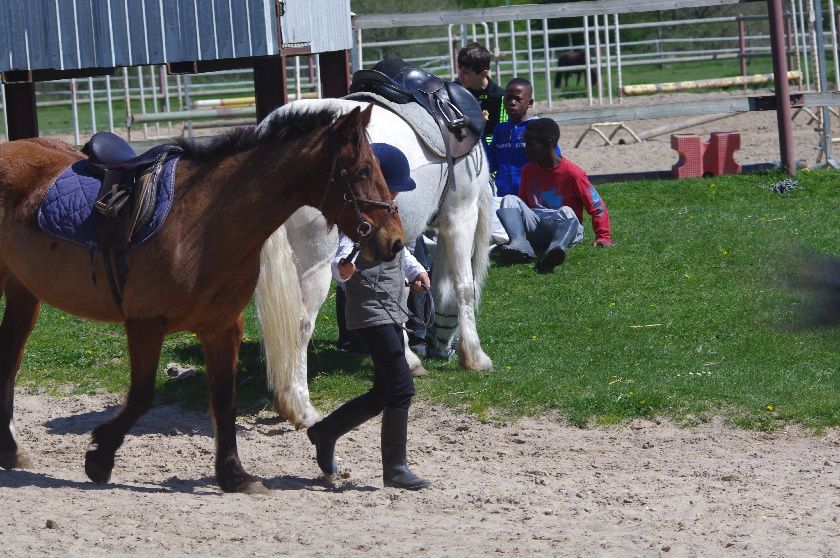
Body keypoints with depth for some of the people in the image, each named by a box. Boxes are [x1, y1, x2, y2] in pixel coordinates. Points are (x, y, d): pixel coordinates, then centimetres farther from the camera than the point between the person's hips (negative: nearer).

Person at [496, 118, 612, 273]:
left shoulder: (572, 172, -8)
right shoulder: (528, 170, 10)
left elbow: (597, 207, -5)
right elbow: (523, 202, 23)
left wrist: (603, 237, -9)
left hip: (566, 226, -5)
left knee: (567, 212, -39)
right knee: (509, 200, -16)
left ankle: (557, 248, -69)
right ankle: (520, 245, -41)